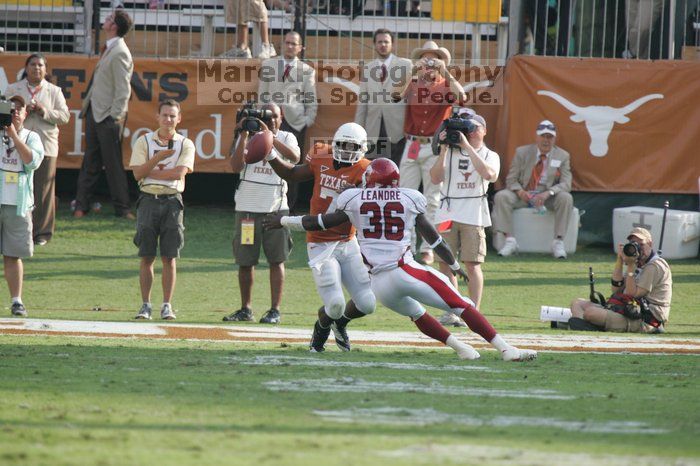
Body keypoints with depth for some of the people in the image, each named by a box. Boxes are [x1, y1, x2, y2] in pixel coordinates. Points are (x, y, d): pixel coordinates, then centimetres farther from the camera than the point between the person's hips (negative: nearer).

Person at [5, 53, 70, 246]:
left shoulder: (54, 91, 11)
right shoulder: (13, 89, 11)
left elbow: (64, 116, 5)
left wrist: (45, 112, -11)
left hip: (46, 147, 0)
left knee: (43, 190, -1)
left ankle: (42, 232, 5)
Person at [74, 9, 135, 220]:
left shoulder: (119, 53, -16)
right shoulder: (108, 49, 11)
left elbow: (123, 90, -18)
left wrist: (114, 118, -19)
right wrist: (86, 108, 14)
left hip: (108, 117, -9)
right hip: (94, 112, 9)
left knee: (113, 163, -2)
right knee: (90, 162, 11)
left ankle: (122, 208, 5)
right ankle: (81, 205, 15)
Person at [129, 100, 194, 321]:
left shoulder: (185, 145, 4)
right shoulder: (144, 141, 7)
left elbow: (180, 172, -11)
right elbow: (138, 173, -4)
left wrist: (151, 171, -7)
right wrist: (158, 158, -14)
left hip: (172, 201, -1)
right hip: (148, 200, 1)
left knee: (169, 258, -1)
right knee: (146, 257, 0)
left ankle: (167, 306, 4)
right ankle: (146, 305, 5)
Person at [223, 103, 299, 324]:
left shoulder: (285, 138, 4)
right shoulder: (247, 137, 5)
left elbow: (294, 157, -18)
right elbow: (235, 167, -8)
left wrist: (269, 135, -23)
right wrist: (244, 136, -15)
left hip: (276, 208, -1)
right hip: (247, 207, 1)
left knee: (277, 260, -3)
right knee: (245, 261, 6)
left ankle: (275, 310, -1)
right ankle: (245, 309, 17)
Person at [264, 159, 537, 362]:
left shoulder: (354, 200, 9)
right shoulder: (409, 200, 9)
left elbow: (321, 223, 16)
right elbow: (433, 239, 16)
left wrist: (284, 221, 32)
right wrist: (455, 265, 31)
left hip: (379, 282, 2)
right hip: (406, 271, -2)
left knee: (417, 315, 28)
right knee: (462, 306, -3)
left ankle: (461, 348, 18)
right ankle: (506, 349, -16)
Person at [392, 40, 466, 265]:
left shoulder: (446, 86, 4)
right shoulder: (412, 84, 9)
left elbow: (461, 97, -17)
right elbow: (397, 94, -11)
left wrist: (446, 72, -17)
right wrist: (413, 73, -17)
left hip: (435, 147, -2)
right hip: (412, 145, 2)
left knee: (432, 200, 0)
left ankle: (428, 249, 3)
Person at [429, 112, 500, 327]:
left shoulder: (489, 156, 7)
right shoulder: (450, 153, 12)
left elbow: (489, 174, -15)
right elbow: (436, 178, 1)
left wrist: (467, 147, -15)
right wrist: (444, 150, -6)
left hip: (473, 213, -3)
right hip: (447, 212, 3)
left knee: (472, 264, -5)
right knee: (445, 261, 2)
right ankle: (451, 312, 9)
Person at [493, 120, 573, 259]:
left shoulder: (562, 156, 2)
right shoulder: (522, 152, 4)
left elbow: (566, 184, -7)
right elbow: (511, 179, 4)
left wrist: (548, 193, -27)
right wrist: (519, 191, -21)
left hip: (548, 197, -1)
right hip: (523, 194, 1)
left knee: (566, 198, -31)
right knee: (501, 196, -26)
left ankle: (558, 242, -27)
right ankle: (509, 240, -25)